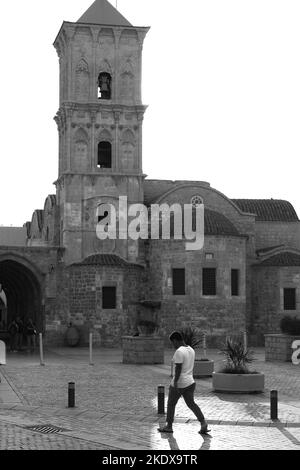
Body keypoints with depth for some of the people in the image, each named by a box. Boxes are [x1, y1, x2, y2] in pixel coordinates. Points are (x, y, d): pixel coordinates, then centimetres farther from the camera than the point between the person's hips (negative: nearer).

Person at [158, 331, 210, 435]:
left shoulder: (179, 352, -17)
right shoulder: (191, 350, 9)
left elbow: (178, 368, -23)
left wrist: (175, 382, -22)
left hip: (179, 384, -8)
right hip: (190, 382, 8)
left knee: (171, 404, 10)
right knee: (191, 403, 14)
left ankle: (169, 426, 20)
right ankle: (203, 422, -2)